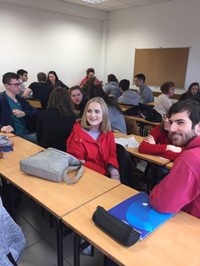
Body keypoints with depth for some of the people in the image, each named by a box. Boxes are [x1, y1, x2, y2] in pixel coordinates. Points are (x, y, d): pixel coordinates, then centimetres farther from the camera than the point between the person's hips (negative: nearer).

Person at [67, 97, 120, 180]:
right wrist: (103, 172, -18)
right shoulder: (77, 133, -9)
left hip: (106, 175, 4)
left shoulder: (108, 134, 4)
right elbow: (78, 162, -10)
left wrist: (114, 173, -17)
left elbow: (112, 155, 5)